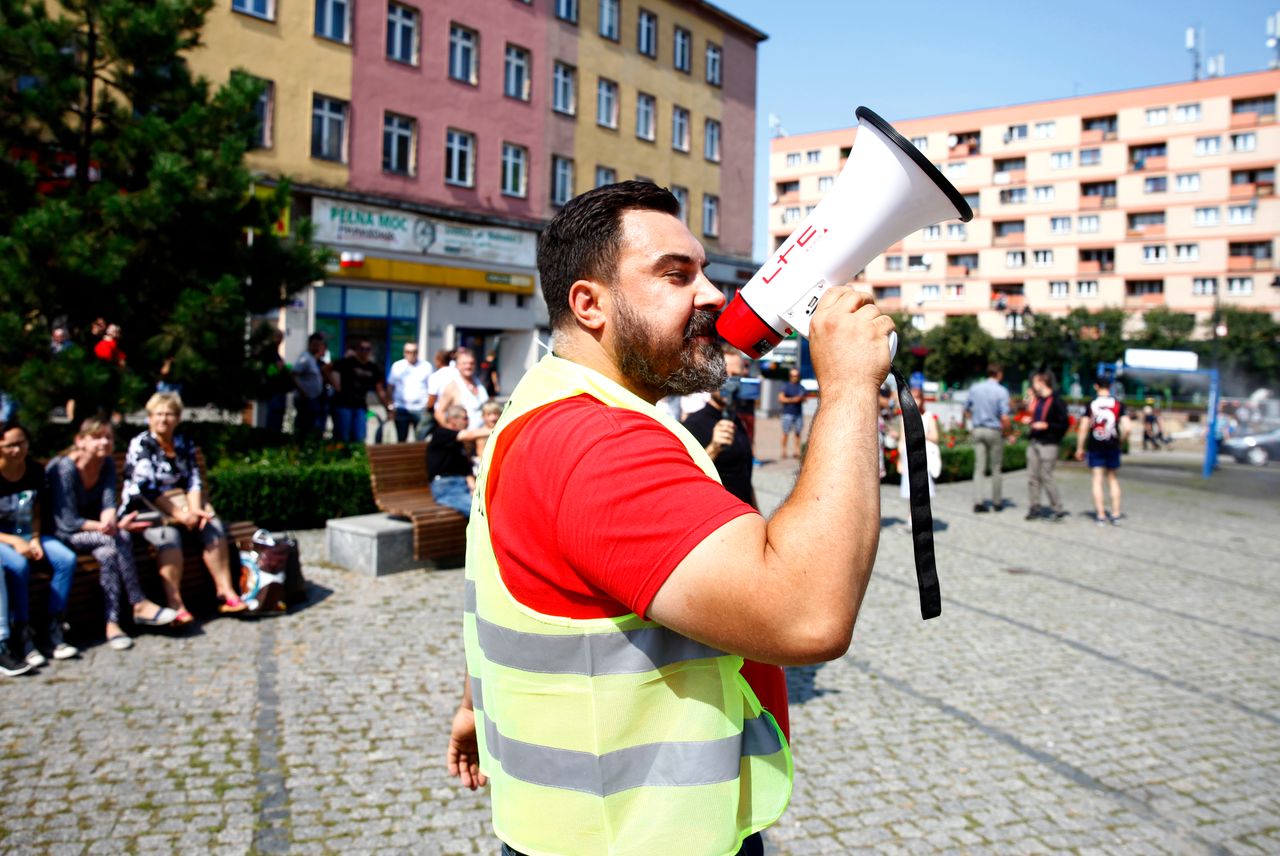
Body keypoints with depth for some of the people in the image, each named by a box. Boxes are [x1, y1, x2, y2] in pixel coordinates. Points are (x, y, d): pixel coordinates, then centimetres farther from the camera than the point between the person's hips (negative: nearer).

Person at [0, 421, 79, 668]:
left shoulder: (35, 470, 0)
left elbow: (36, 512, 9)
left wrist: (35, 539, -7)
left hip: (27, 534, 5)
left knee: (67, 559, -20)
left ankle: (52, 632, -14)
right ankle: (22, 638, -22)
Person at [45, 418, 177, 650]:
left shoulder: (107, 464, -1)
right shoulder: (64, 468, -21)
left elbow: (108, 502, -12)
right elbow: (67, 522, -23)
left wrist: (110, 522, -38)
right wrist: (116, 527, -30)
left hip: (91, 526, 6)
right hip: (62, 534, -5)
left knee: (109, 553, -31)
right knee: (120, 539, -32)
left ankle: (112, 622, -29)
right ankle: (140, 605, -25)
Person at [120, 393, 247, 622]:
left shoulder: (185, 444, 10)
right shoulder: (140, 445, -6)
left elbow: (193, 481, 3)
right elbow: (146, 488, -16)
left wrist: (194, 510, -16)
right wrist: (179, 514, -23)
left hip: (179, 506, 5)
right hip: (144, 509, -5)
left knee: (213, 526, -19)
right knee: (168, 535, -34)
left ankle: (225, 592, -18)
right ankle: (175, 604, -34)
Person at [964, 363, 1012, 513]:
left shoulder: (974, 388, 4)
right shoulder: (1001, 391, -11)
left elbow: (966, 411, 13)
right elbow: (1005, 418, -16)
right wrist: (1007, 431, -1)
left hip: (977, 431, 3)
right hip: (994, 431, -3)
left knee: (979, 468, 4)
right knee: (996, 469, 9)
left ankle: (978, 501, -3)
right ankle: (997, 502, 18)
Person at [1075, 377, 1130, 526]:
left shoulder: (1091, 404, -3)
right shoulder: (1119, 404, -2)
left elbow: (1083, 428, -6)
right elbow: (1126, 428, -9)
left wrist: (1079, 448, 1)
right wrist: (1119, 439, 9)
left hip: (1095, 447, -1)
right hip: (1112, 447, 1)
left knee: (1097, 481, 3)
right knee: (1113, 480, 13)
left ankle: (1100, 515, 3)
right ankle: (1116, 514, 13)